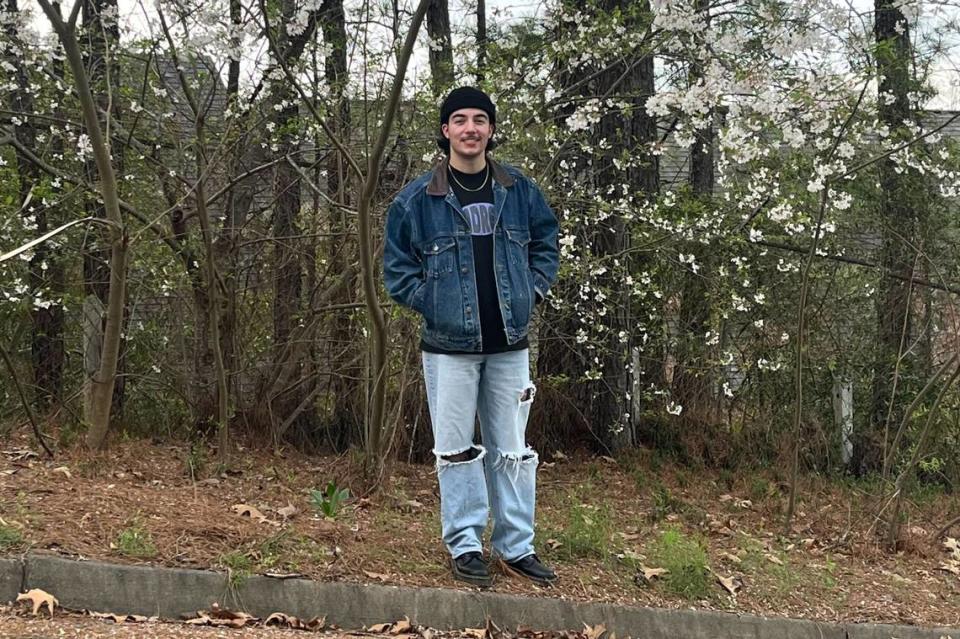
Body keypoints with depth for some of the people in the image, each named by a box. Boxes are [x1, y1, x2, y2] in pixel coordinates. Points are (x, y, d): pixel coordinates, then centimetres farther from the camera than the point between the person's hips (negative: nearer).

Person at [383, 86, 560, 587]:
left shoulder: (519, 191, 4)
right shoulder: (418, 198, -4)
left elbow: (546, 240, 18)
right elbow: (396, 264, 3)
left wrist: (532, 290, 7)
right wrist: (431, 302, -6)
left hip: (509, 344, 3)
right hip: (449, 345, -2)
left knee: (512, 449, 9)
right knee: (456, 450, 4)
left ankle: (515, 546, 19)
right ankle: (464, 546, 15)